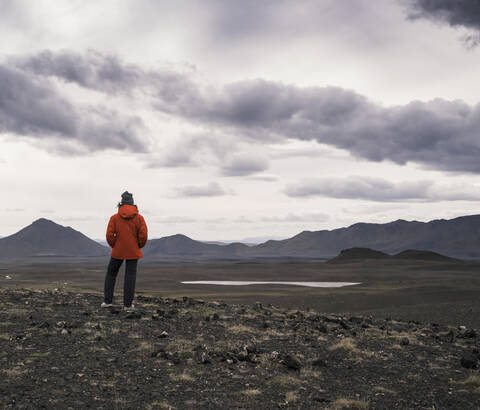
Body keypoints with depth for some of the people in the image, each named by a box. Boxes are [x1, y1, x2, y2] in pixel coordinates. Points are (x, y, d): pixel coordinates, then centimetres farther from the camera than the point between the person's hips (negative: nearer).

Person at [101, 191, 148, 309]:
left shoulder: (114, 217, -4)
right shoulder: (139, 218, -4)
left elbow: (109, 235, -9)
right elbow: (143, 236, -9)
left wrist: (114, 246, 8)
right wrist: (138, 246, 7)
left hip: (118, 251, 1)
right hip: (133, 252, 0)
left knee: (111, 273, 16)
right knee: (130, 275, 4)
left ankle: (107, 300, 14)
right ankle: (128, 303, 2)